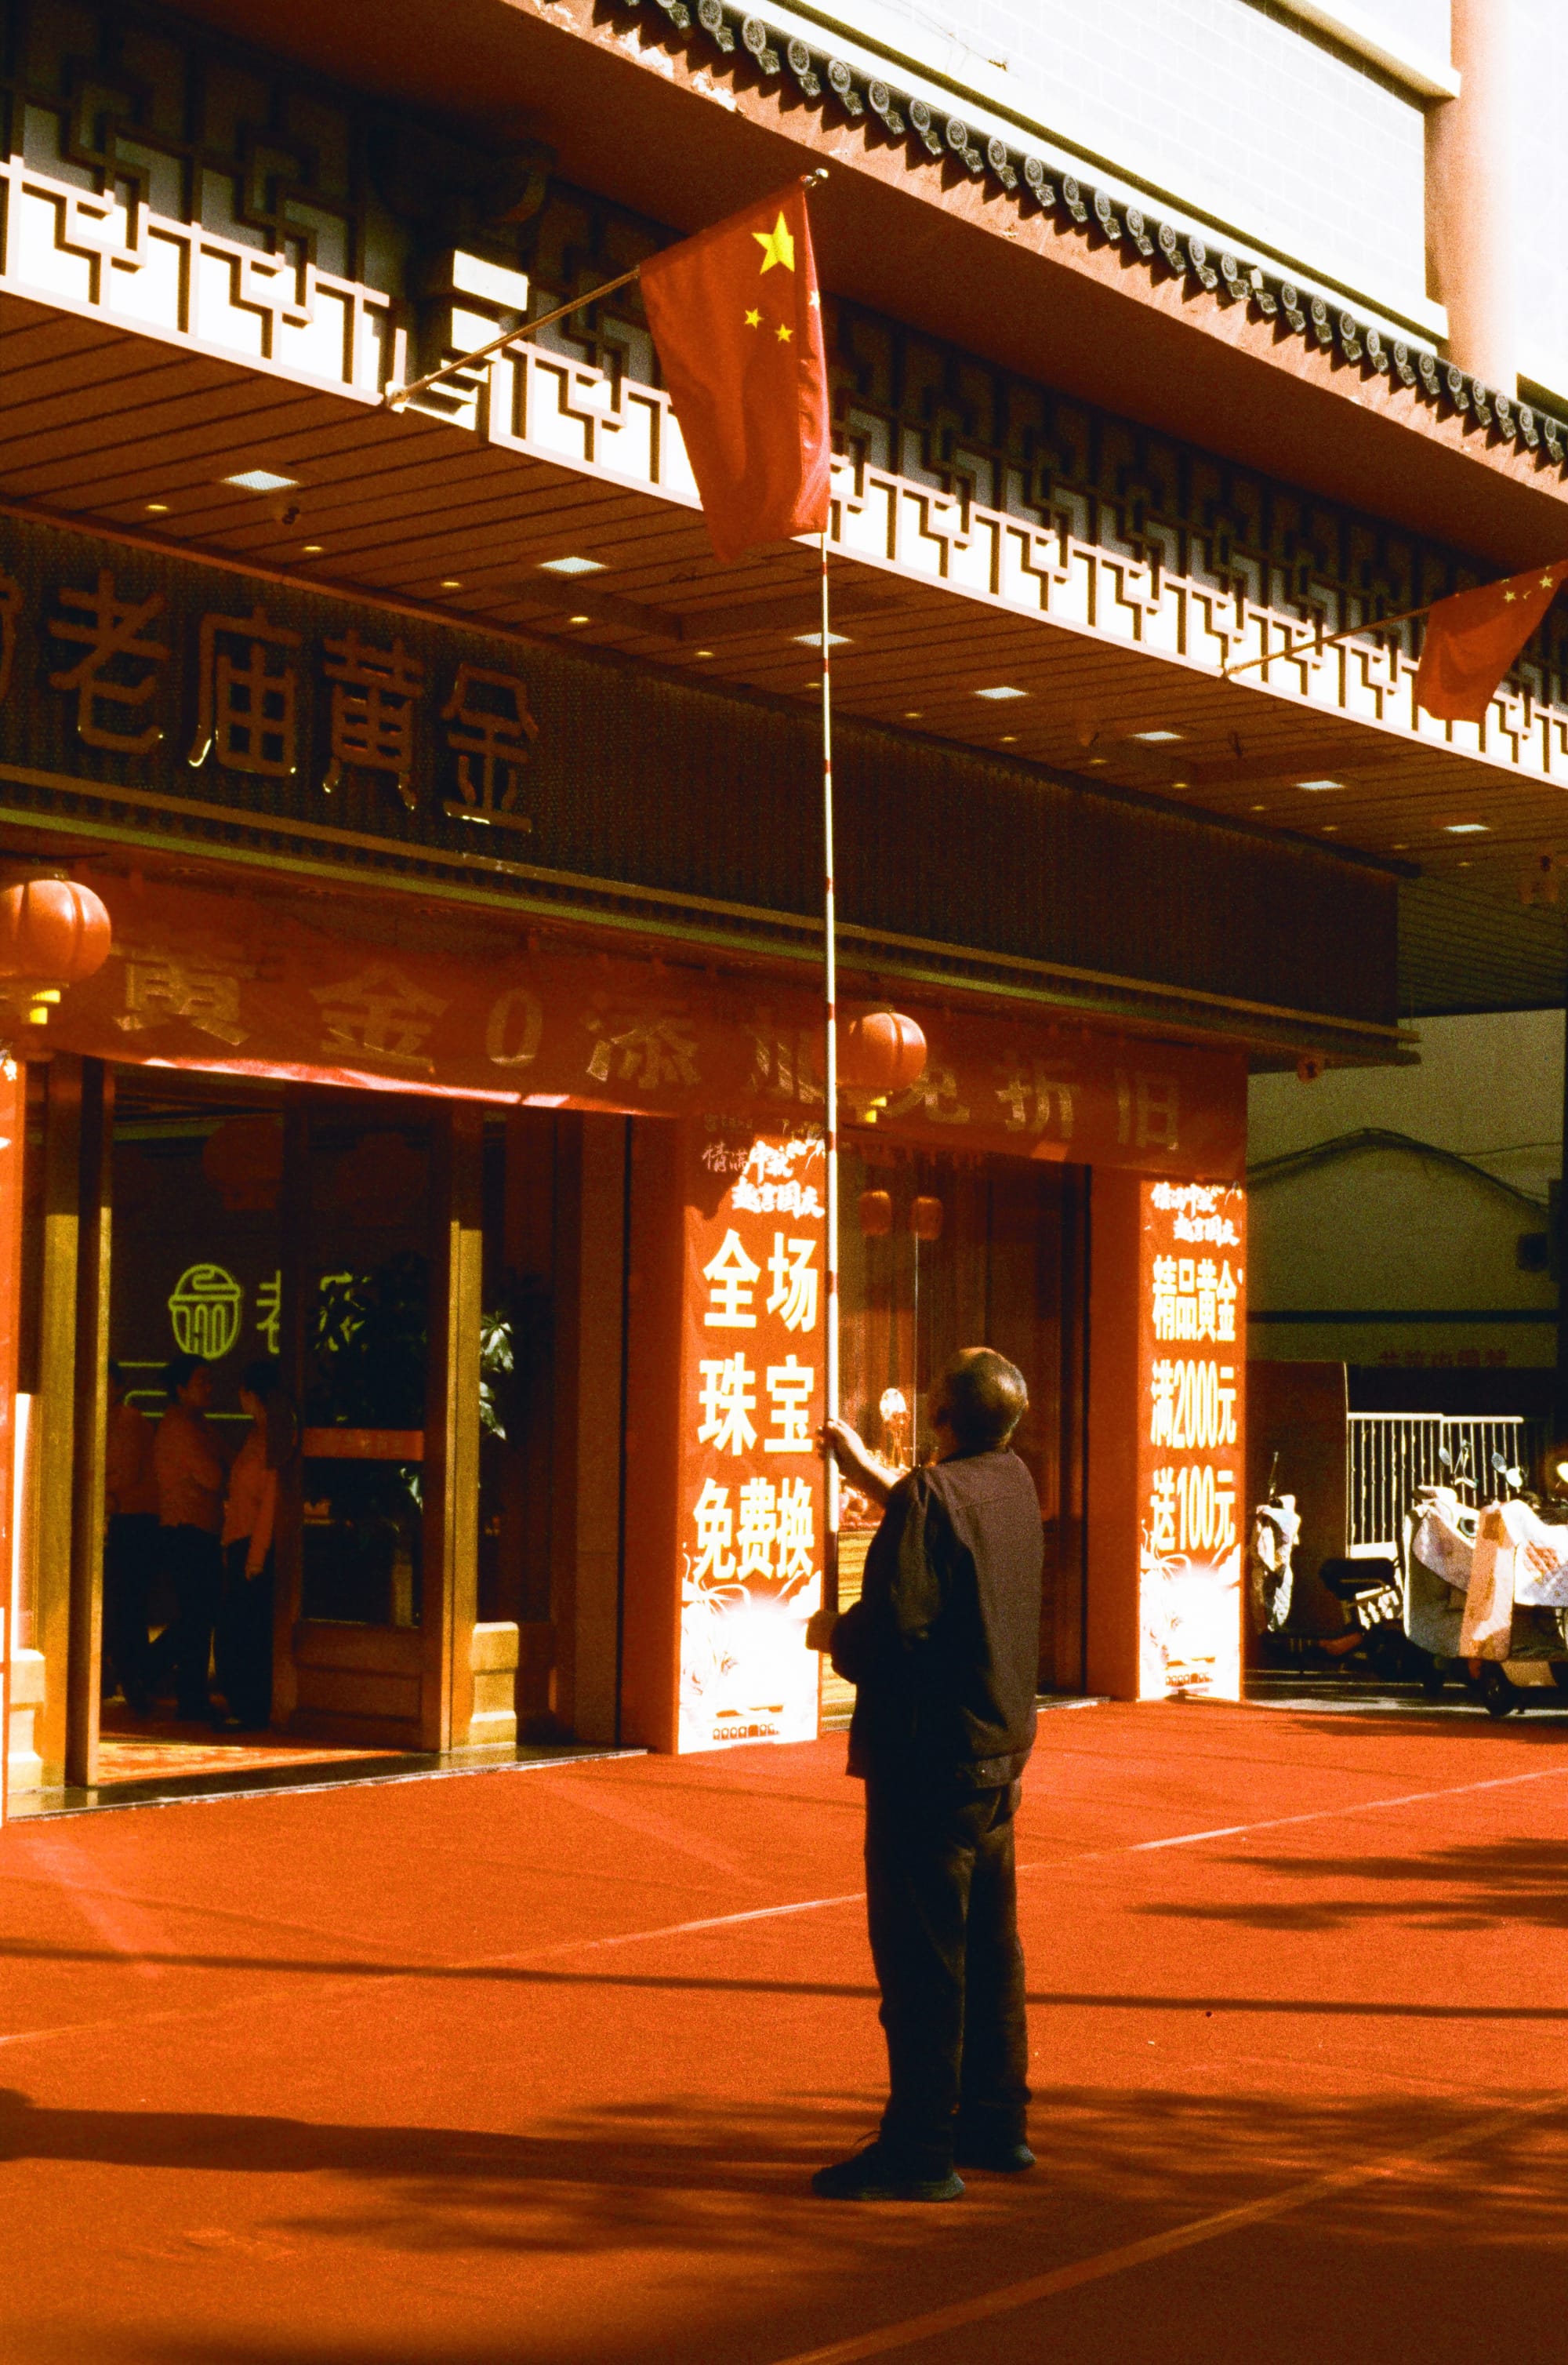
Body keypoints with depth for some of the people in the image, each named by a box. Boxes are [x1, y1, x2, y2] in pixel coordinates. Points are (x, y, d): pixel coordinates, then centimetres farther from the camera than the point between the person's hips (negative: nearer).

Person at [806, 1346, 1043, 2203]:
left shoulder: (929, 1498, -18)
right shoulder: (1013, 1483, 8)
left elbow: (896, 1626, -25)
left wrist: (831, 1633, -5)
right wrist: (865, 1470, 38)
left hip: (929, 1756, -9)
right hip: (1000, 1748, 9)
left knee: (921, 1956, -4)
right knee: (988, 1947, 16)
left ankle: (921, 2149, -1)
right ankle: (995, 2123, 25)